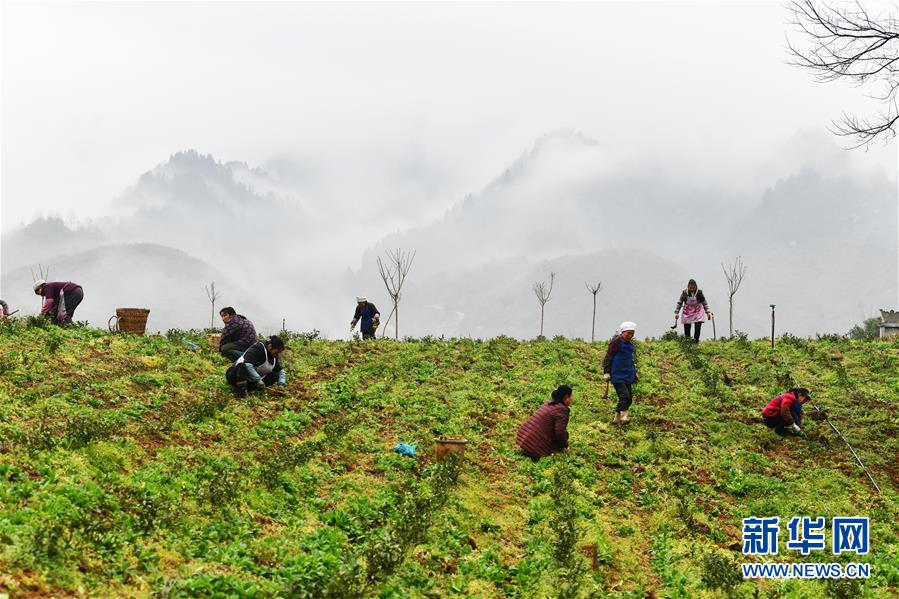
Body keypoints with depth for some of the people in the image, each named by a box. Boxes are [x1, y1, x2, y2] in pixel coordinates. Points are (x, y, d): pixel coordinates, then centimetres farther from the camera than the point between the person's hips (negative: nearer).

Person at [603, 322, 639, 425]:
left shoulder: (630, 344, 15)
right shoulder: (616, 342, -8)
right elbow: (608, 358, -8)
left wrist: (634, 373, 30)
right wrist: (606, 372, -12)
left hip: (627, 377, 8)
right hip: (617, 376, -8)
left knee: (629, 399, 6)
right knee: (625, 396, -20)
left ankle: (617, 419, 14)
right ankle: (623, 416, -19)